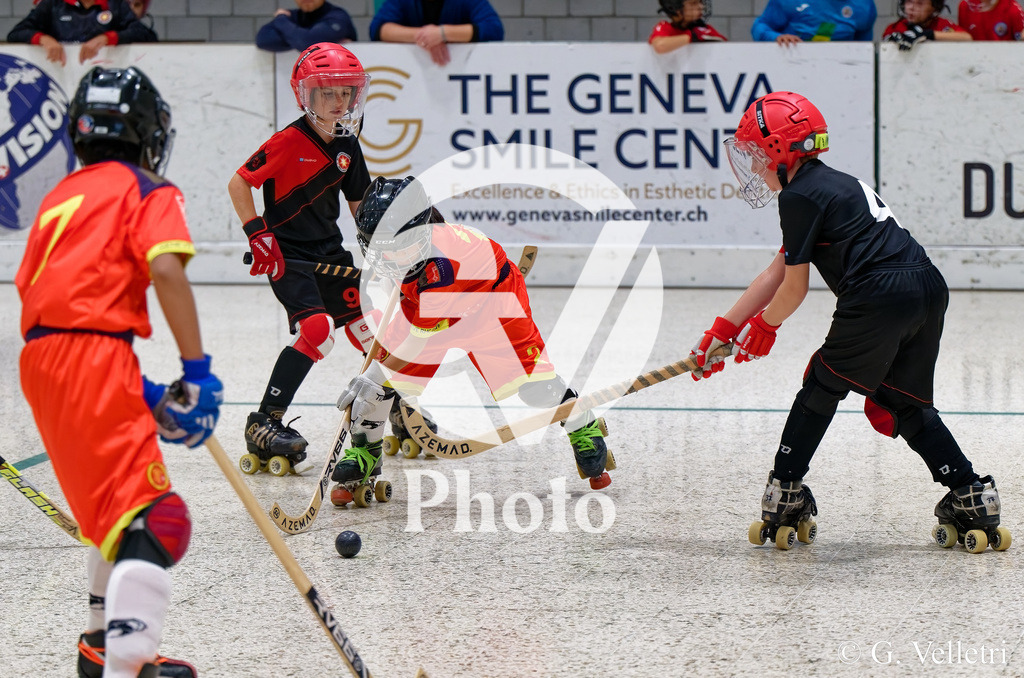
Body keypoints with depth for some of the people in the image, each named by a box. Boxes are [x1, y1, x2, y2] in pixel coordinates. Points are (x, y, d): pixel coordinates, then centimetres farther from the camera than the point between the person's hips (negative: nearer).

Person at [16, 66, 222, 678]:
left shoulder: (62, 195, 26)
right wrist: (197, 371, -12)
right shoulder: (148, 191, 4)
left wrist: (138, 391, 19)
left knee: (115, 506, 28)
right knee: (155, 521, -15)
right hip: (92, 356, -8)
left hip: (41, 361, 8)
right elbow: (165, 267, -14)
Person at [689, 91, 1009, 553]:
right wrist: (723, 331, 33)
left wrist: (763, 329, 25)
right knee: (904, 405, 18)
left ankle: (784, 496, 15)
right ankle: (972, 497, 10)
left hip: (881, 294, -8)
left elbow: (794, 288, 4)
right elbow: (776, 273, 32)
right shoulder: (832, 184, 28)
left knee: (822, 388, 10)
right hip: (929, 287, 8)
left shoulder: (799, 196, -1)